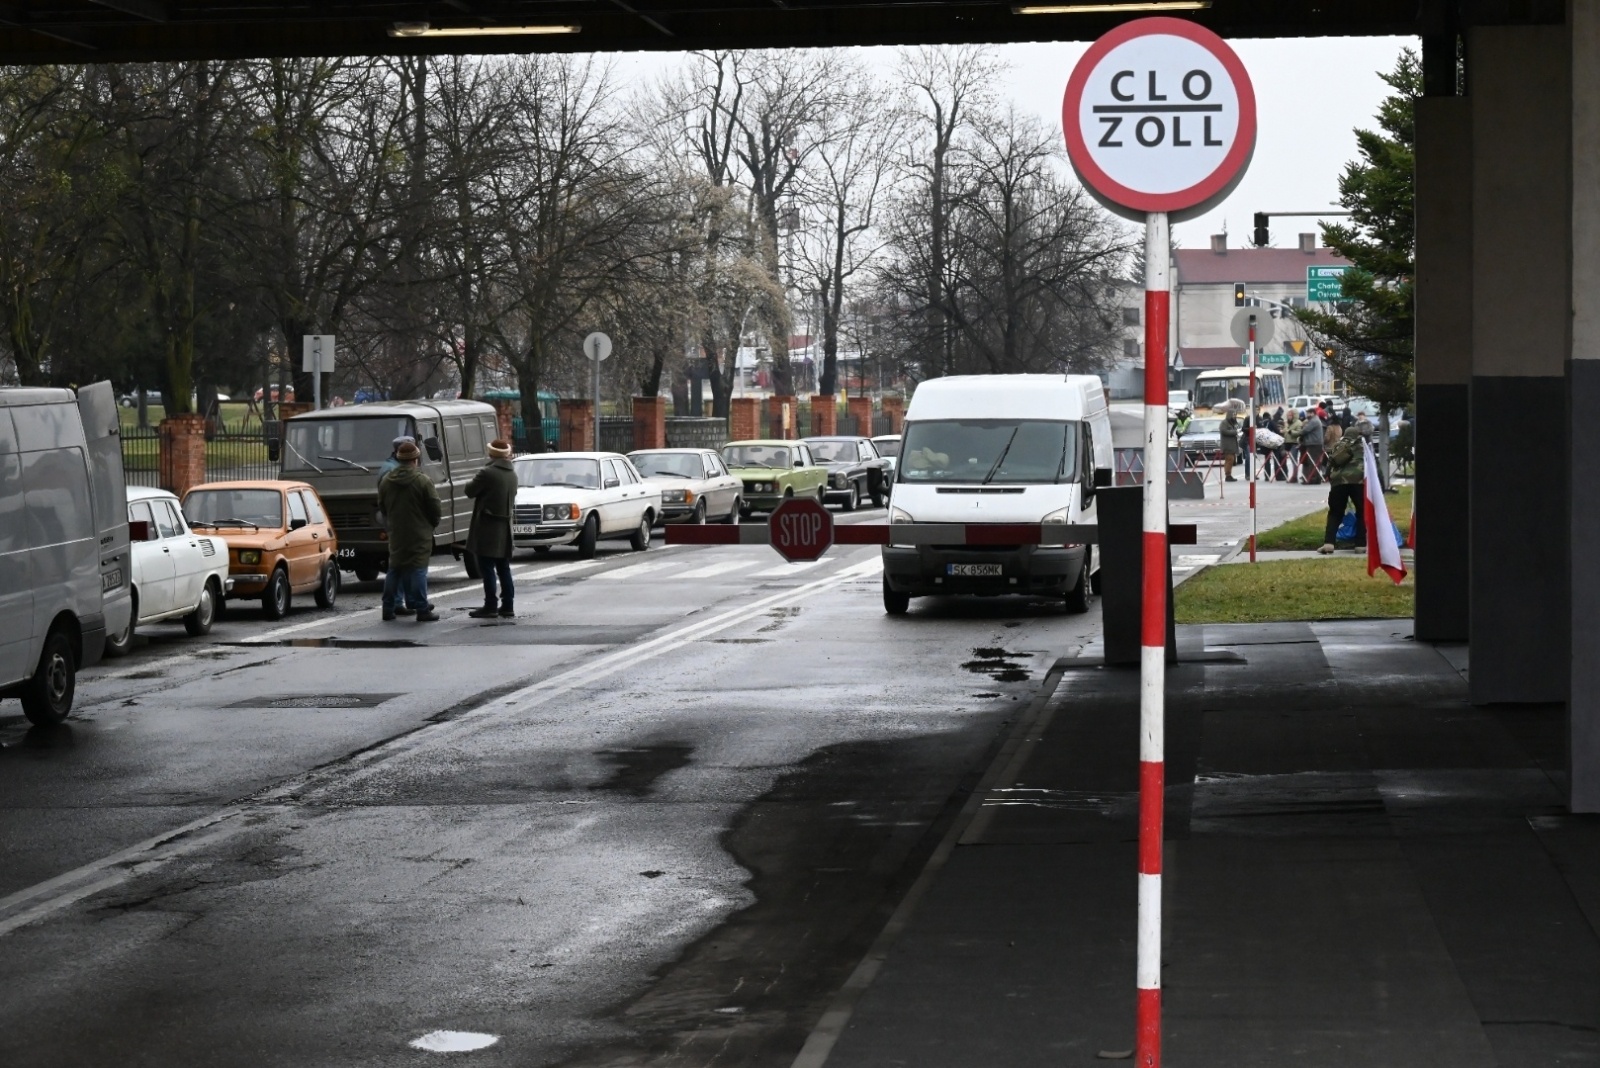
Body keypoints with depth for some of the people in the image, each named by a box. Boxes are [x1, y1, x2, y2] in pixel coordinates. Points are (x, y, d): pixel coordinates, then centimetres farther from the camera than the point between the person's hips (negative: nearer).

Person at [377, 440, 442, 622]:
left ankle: (388, 608, 16)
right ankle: (422, 610, -4)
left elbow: (381, 506, 12)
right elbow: (435, 508, -10)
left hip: (396, 534, 5)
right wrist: (433, 522, 9)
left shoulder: (386, 481, 4)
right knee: (418, 570, -3)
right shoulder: (423, 481, -13)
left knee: (395, 569, 14)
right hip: (419, 535, -5)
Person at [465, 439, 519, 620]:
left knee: (487, 568, -3)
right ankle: (507, 606, 11)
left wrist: (475, 481, 10)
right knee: (503, 567, 11)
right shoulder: (512, 474, 8)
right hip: (505, 526, 7)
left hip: (487, 527, -7)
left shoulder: (488, 473, -17)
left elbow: (470, 491, -8)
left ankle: (490, 606, -4)